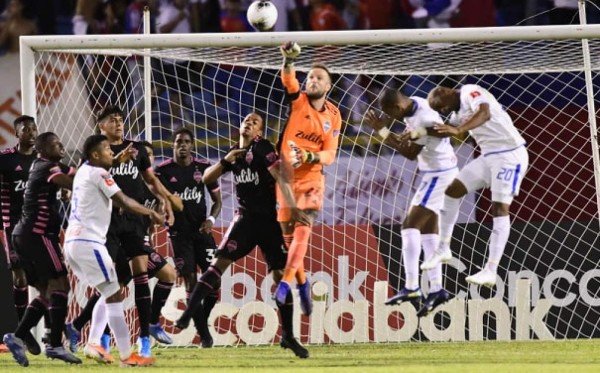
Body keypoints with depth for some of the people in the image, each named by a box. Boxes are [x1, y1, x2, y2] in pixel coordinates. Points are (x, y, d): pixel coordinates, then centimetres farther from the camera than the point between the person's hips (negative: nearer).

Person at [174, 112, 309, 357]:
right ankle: (188, 313, -15)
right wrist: (225, 161, -5)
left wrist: (292, 208, -31)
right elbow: (206, 178, 13)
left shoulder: (262, 148, -6)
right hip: (245, 218, 3)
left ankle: (288, 336, 4)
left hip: (268, 219, -3)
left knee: (280, 275, -4)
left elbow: (280, 176, -18)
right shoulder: (234, 153, 12)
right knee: (221, 262, -13)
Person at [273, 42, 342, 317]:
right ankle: (302, 283, 22)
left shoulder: (333, 116, 4)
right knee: (288, 235, 4)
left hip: (311, 179, 0)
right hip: (286, 177, 0)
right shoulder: (298, 101, -1)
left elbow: (330, 154, 1)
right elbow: (288, 80, -23)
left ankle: (285, 284, -25)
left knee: (303, 229, -18)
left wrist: (311, 156, -20)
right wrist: (288, 60, -43)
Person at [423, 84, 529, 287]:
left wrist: (459, 130, -48)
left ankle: (490, 271, -18)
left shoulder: (470, 92, -14)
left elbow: (485, 113, -34)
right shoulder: (459, 112, 15)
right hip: (489, 156, 10)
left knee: (500, 208, -13)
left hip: (509, 155, -10)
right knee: (453, 190, 9)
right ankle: (443, 249, 19)